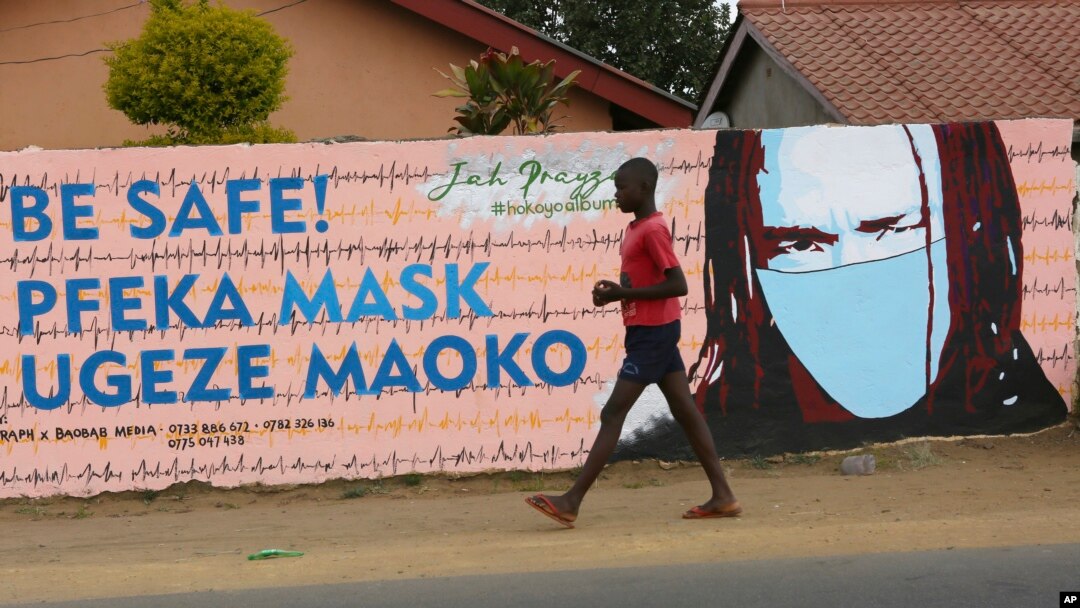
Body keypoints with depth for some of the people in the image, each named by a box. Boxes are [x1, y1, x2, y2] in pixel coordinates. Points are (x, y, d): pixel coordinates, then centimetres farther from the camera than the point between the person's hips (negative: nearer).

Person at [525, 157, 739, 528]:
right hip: (655, 332, 10)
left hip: (652, 333, -10)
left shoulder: (653, 230, -16)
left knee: (613, 414, -10)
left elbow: (677, 285, -22)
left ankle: (572, 502, -10)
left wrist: (621, 294, -19)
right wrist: (615, 291, 5)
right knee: (686, 412, 8)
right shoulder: (636, 229, 14)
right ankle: (722, 496, 9)